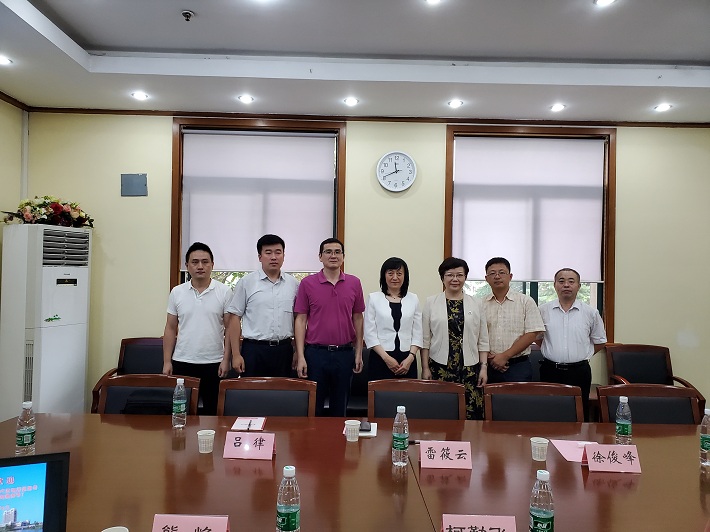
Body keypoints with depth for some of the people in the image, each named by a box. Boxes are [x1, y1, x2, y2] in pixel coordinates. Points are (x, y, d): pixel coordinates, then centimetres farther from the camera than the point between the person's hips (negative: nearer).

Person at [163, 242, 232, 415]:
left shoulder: (224, 292, -2)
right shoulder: (177, 292, 5)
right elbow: (170, 329, 8)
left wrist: (226, 360, -8)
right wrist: (167, 362, 2)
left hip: (214, 363, -2)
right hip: (182, 363, 2)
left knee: (213, 411, 6)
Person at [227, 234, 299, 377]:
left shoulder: (293, 284, 7)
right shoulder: (246, 282, 0)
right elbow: (235, 318, -1)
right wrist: (236, 354, -6)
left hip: (284, 349, 3)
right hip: (254, 349, -2)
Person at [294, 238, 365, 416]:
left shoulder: (354, 283, 4)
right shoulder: (307, 283, -2)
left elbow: (358, 318, 9)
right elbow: (300, 320, -1)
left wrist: (358, 353, 6)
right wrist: (300, 356, -7)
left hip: (344, 353, 2)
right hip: (316, 353, -2)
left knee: (340, 408, 13)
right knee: (313, 407, 8)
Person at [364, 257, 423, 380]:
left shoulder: (413, 299, 7)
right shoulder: (374, 298, 1)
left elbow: (417, 333, 6)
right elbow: (369, 333, -3)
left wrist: (410, 357, -6)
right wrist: (386, 357, -10)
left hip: (407, 360, 2)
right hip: (380, 358, -1)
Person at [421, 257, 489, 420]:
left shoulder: (476, 304, 8)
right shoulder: (431, 303, 3)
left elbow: (483, 341, 9)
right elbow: (425, 339, 2)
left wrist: (484, 367, 3)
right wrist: (425, 368, -1)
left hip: (469, 368, 1)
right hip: (439, 368, -1)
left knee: (471, 414, 1)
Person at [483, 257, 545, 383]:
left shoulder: (526, 301, 1)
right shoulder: (481, 305, 6)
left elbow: (532, 334, -6)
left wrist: (505, 355, -11)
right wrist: (488, 357, -10)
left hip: (518, 367, -1)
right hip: (489, 366, 2)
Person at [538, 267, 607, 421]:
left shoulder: (590, 313, 1)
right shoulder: (544, 310, 2)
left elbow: (600, 341, 12)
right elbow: (537, 337, 15)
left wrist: (582, 355, 6)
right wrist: (552, 352, 7)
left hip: (579, 372, 0)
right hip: (550, 371, 0)